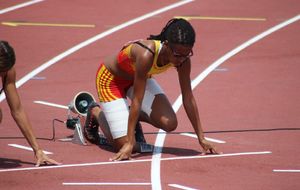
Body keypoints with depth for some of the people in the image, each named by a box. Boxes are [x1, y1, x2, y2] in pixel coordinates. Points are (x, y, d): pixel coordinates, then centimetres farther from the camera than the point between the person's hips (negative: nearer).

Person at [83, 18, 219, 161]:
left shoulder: (183, 59, -24)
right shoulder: (146, 55, -42)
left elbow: (188, 98, -14)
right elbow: (137, 100, -38)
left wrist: (201, 139, -13)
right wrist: (129, 144, -38)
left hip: (138, 78, 6)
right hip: (111, 79, -6)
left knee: (169, 124, -16)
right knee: (125, 146, -12)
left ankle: (134, 117, 15)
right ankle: (96, 112, 15)